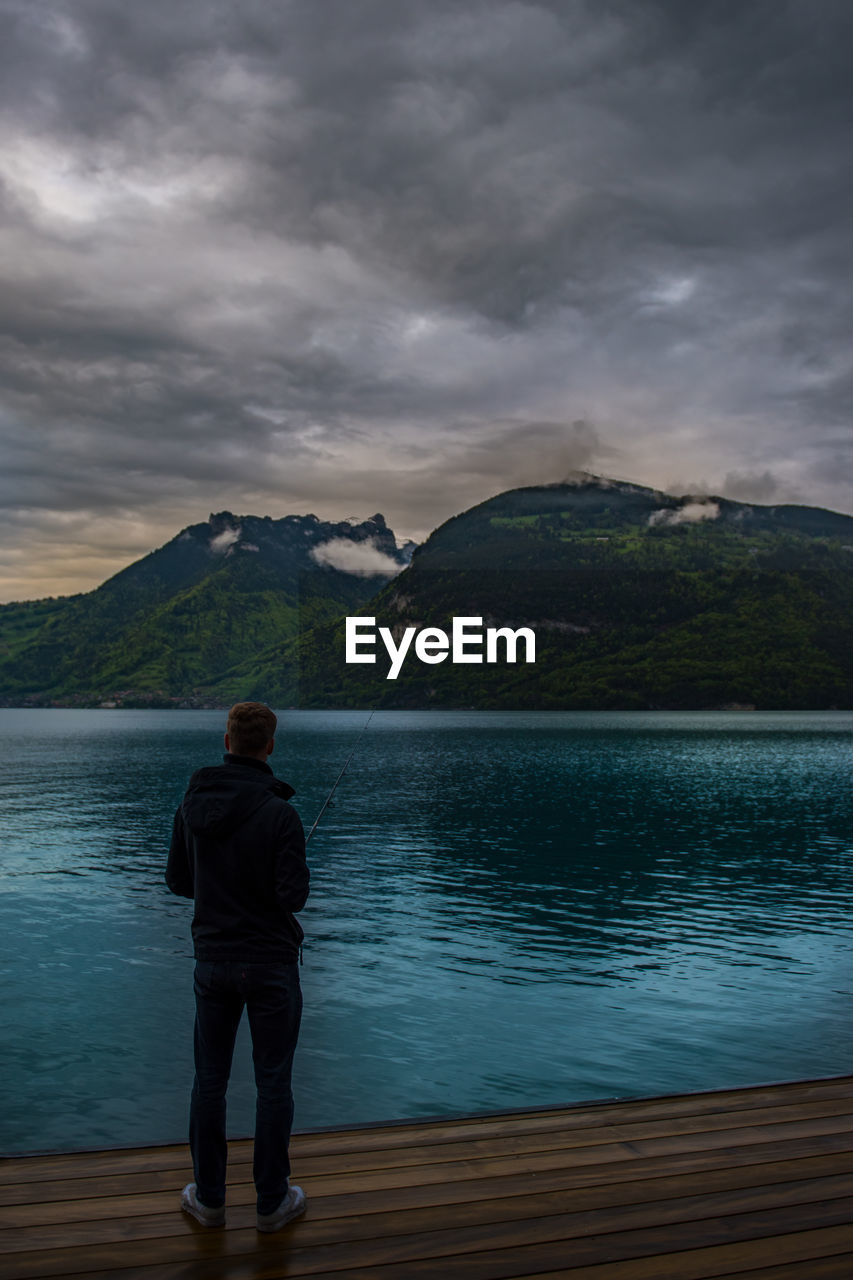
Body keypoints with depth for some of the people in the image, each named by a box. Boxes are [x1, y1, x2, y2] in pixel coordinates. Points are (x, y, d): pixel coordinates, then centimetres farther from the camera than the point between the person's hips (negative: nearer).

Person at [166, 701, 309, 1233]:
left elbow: (179, 880, 5)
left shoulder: (192, 804, -4)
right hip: (272, 965, -4)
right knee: (273, 1082, 10)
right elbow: (293, 896, -18)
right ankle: (272, 1202, 22)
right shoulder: (280, 814, -20)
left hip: (213, 960, 4)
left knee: (210, 1080, 16)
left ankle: (209, 1198, 28)